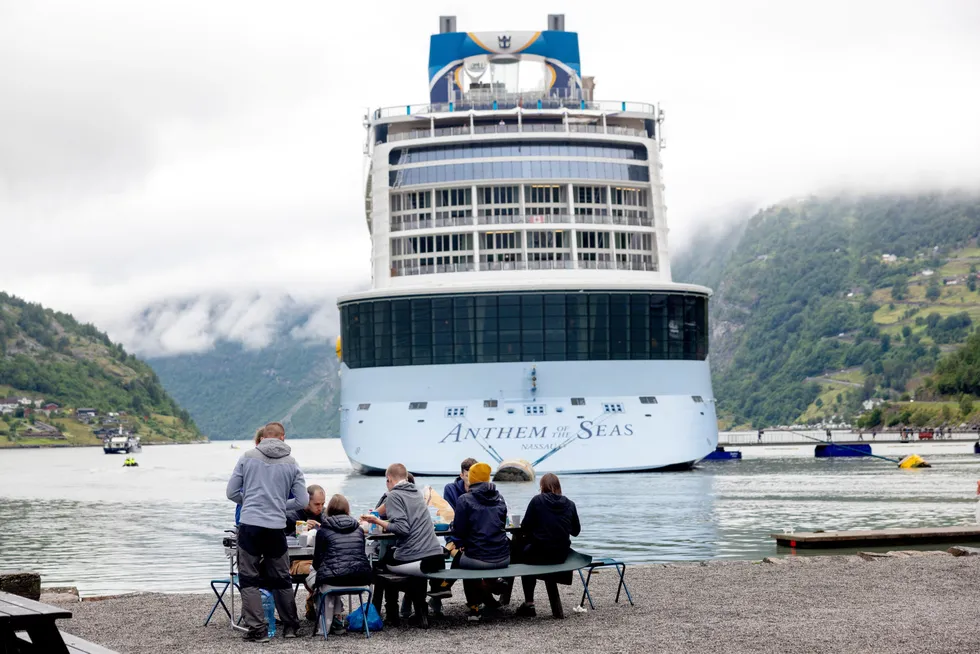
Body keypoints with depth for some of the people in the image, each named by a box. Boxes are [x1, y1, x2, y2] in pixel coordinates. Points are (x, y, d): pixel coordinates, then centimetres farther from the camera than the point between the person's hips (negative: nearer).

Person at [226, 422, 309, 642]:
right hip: (276, 528, 2)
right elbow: (302, 500, 5)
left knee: (249, 579, 6)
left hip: (250, 526, -1)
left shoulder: (248, 457, 3)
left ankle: (257, 629, 2)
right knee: (281, 579, 15)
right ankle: (290, 626, 23)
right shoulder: (291, 463, 5)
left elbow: (231, 492, 4)